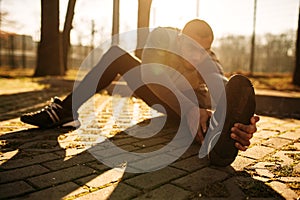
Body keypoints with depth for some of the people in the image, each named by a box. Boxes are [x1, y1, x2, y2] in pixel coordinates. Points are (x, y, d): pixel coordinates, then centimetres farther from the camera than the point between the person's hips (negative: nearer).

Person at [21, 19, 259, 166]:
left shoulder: (209, 62, -28)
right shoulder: (163, 36, -26)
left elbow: (222, 86, -49)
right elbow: (151, 73, -42)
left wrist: (242, 125, -73)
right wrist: (189, 109, -59)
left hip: (193, 101, -1)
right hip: (162, 98, 2)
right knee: (116, 54, -15)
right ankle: (65, 111, -23)